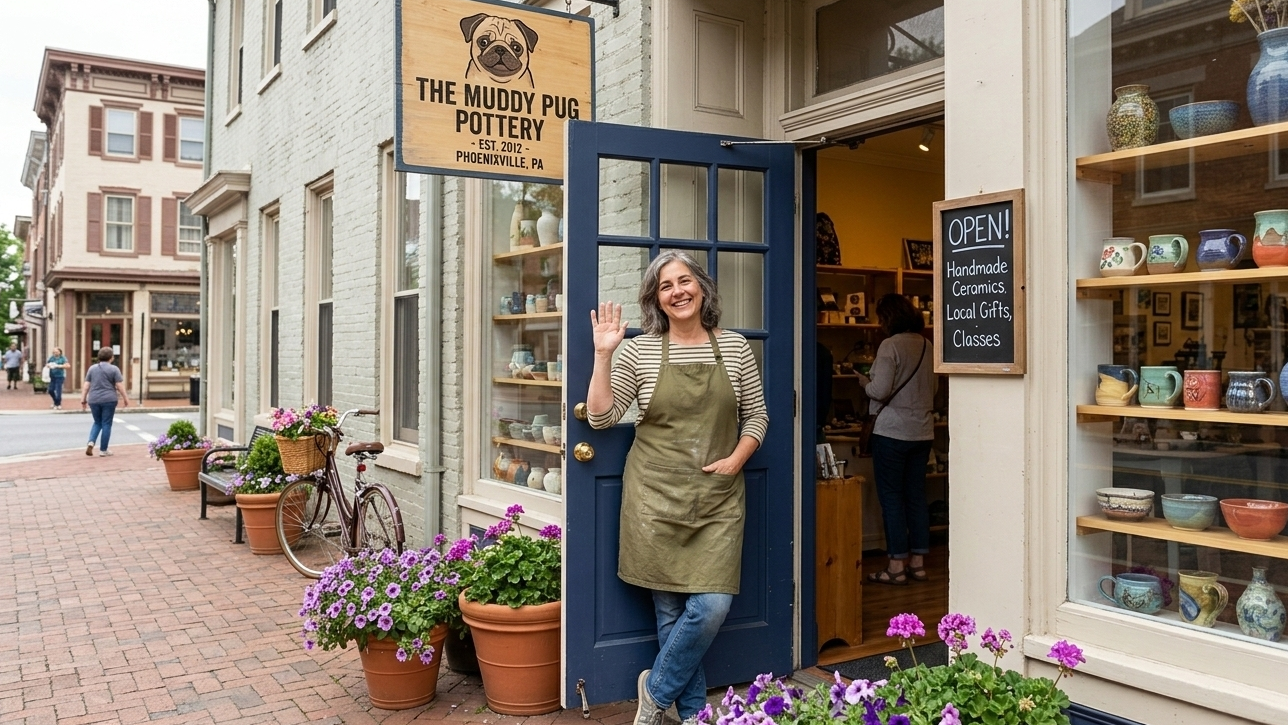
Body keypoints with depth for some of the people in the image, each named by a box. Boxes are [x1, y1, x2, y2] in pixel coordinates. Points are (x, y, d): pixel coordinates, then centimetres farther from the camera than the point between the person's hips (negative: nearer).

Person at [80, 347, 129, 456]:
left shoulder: (92, 368, 8)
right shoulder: (114, 369, -3)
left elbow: (86, 385, 8)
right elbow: (120, 386, -6)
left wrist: (83, 399, 12)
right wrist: (125, 398, 2)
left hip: (94, 400, 4)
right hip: (108, 400, -4)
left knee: (97, 422, 18)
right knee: (106, 424, 3)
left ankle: (91, 442, -3)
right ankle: (103, 450, 4)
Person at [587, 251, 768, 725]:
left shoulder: (734, 347, 4)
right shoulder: (639, 350, 0)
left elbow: (756, 414, 10)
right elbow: (601, 417, -3)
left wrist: (736, 458, -5)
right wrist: (603, 354, -11)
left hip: (717, 498, 1)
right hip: (657, 495, -1)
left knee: (712, 606, -7)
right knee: (670, 610, 4)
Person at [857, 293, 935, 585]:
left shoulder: (890, 345, -14)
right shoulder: (927, 346, 8)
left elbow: (880, 391, -18)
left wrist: (865, 383, 1)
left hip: (892, 432, -7)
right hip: (922, 431, 7)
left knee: (891, 497, 0)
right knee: (916, 496, 12)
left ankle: (897, 565, 3)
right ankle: (918, 562, 17)